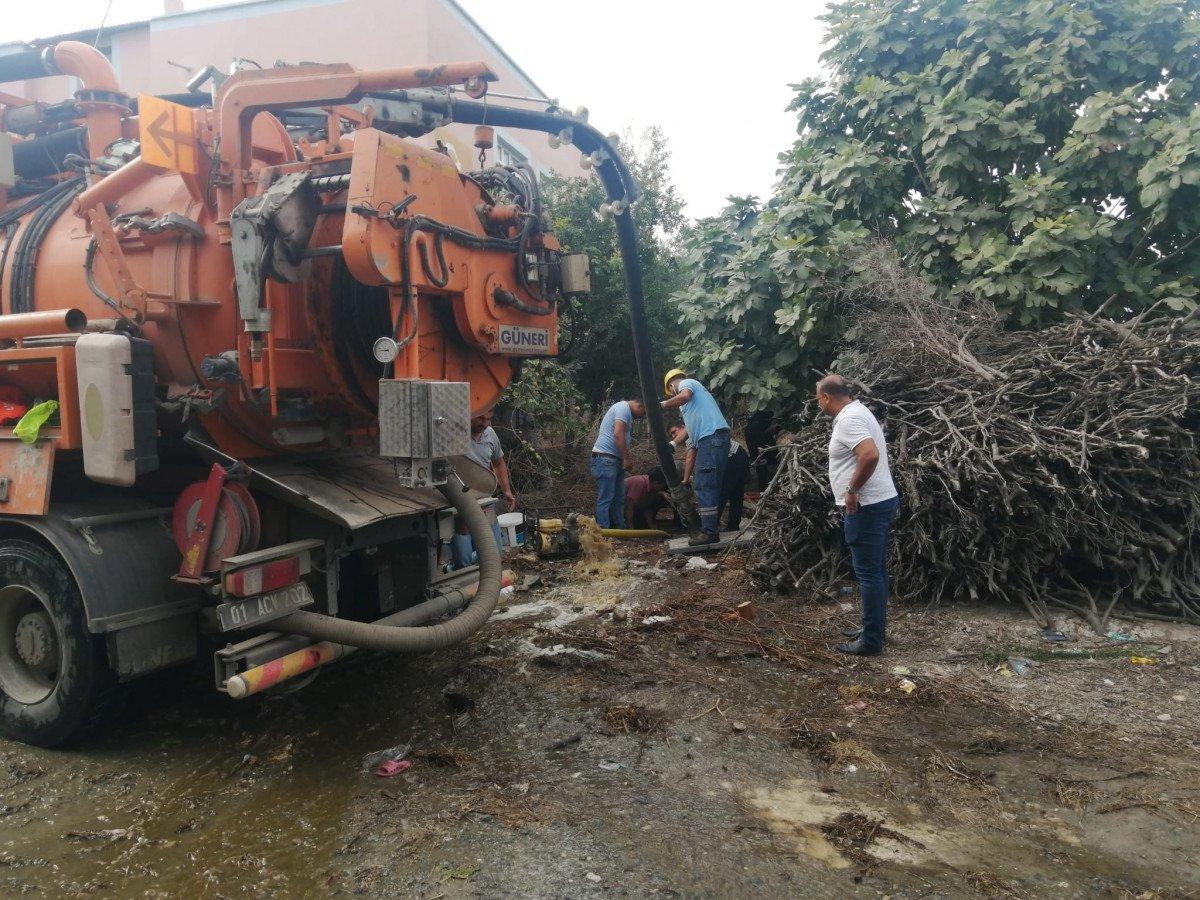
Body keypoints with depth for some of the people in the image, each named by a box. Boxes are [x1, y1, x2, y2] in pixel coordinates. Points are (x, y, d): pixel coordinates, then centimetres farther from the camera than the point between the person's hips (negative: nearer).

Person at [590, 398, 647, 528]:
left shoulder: (627, 412, 21)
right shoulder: (623, 408, -12)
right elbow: (618, 434, -23)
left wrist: (628, 452, 6)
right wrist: (626, 458, -18)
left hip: (615, 460, 11)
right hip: (605, 458, -11)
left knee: (619, 498, 14)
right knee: (605, 499, -9)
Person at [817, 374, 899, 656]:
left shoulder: (848, 419, -17)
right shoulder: (857, 412, 16)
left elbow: (870, 455, -32)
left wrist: (852, 490, -22)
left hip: (866, 506, -11)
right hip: (880, 501, 11)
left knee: (869, 573, -4)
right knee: (875, 570, 17)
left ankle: (871, 641, 2)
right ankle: (874, 628, 27)